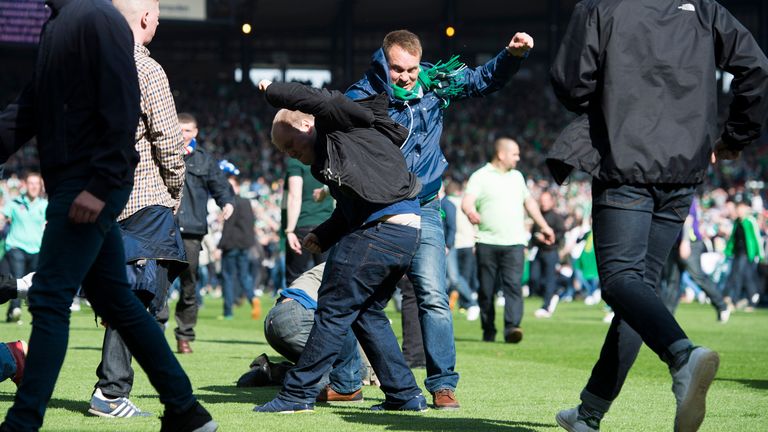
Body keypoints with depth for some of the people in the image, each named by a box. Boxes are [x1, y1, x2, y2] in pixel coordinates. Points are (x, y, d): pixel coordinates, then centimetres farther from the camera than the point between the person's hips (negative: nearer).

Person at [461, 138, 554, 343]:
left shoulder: (517, 176, 18)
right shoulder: (480, 176, 1)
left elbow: (529, 202, 31)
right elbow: (467, 202, -13)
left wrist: (543, 226, 32)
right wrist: (471, 212, -36)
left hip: (514, 243, 3)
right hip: (487, 242, -3)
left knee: (514, 285, -13)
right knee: (486, 290, 2)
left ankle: (512, 327, -23)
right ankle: (488, 332, 12)